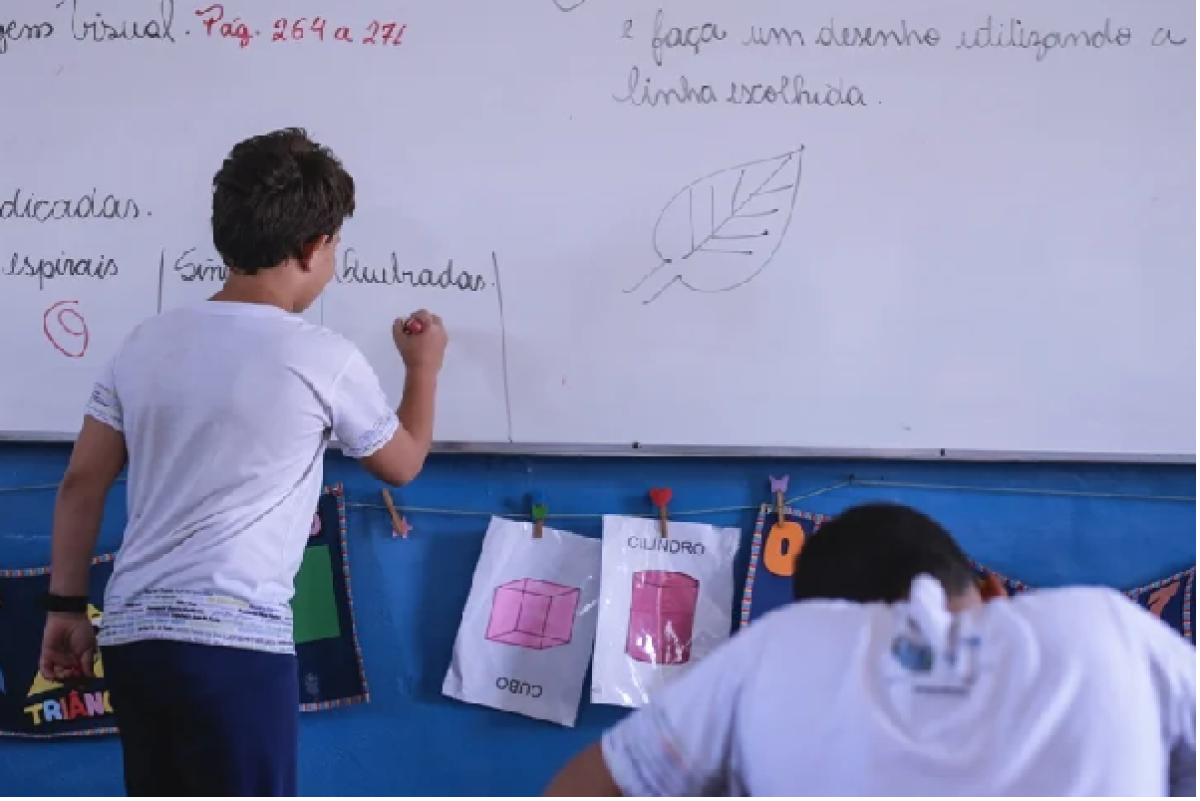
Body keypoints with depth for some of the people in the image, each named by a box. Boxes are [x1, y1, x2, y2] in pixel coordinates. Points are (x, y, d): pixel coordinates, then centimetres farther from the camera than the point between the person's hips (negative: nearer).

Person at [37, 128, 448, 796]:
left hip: (132, 634, 7)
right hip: (234, 641, -7)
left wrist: (67, 606, 18)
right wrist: (424, 367, 29)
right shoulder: (322, 359, -5)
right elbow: (402, 464, 13)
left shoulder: (148, 341, 10)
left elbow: (82, 484, 11)